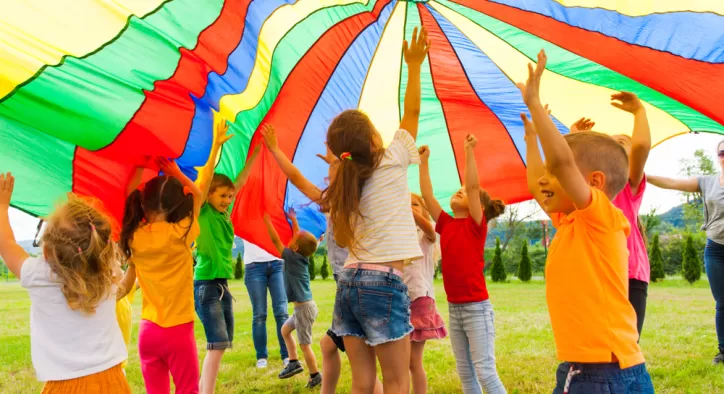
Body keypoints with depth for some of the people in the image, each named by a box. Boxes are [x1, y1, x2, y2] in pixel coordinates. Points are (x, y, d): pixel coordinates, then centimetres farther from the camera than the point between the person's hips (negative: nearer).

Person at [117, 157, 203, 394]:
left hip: (148, 330, 4)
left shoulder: (134, 237, -2)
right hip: (178, 330, -4)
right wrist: (177, 174, 9)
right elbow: (199, 197, 2)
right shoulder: (180, 233, -12)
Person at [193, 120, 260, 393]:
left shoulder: (224, 213, 10)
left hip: (223, 284, 8)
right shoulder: (202, 212, -7)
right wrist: (216, 146, -27)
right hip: (205, 285, -8)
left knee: (220, 344, 10)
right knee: (218, 344, -13)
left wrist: (256, 151, 9)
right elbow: (206, 177, -20)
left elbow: (241, 180, 13)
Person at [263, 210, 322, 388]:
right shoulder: (302, 256, 5)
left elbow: (275, 240, -12)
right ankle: (294, 362, 24)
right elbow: (300, 236, 20)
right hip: (303, 306, 9)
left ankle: (315, 377, 8)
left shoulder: (292, 257, -16)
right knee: (285, 330, 23)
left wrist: (267, 221, -4)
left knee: (305, 344, -1)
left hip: (304, 308, -9)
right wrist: (294, 220, 28)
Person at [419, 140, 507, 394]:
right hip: (454, 309, 7)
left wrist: (469, 151, -18)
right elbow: (427, 194, 6)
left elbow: (473, 185, -17)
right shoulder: (446, 224, 9)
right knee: (465, 373, 11)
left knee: (485, 371, -6)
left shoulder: (477, 225, -6)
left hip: (477, 307, -6)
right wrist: (424, 161, 6)